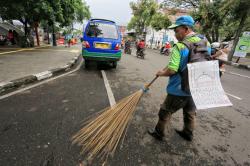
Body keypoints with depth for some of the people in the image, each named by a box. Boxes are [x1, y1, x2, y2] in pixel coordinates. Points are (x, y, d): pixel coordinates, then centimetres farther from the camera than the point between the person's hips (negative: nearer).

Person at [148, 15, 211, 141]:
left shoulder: (179, 47, -20)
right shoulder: (205, 44, 3)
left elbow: (172, 70, -26)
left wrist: (161, 73, -4)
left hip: (179, 90, -7)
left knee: (165, 112, 13)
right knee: (190, 113, 24)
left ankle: (158, 133, 31)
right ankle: (188, 134, 45)